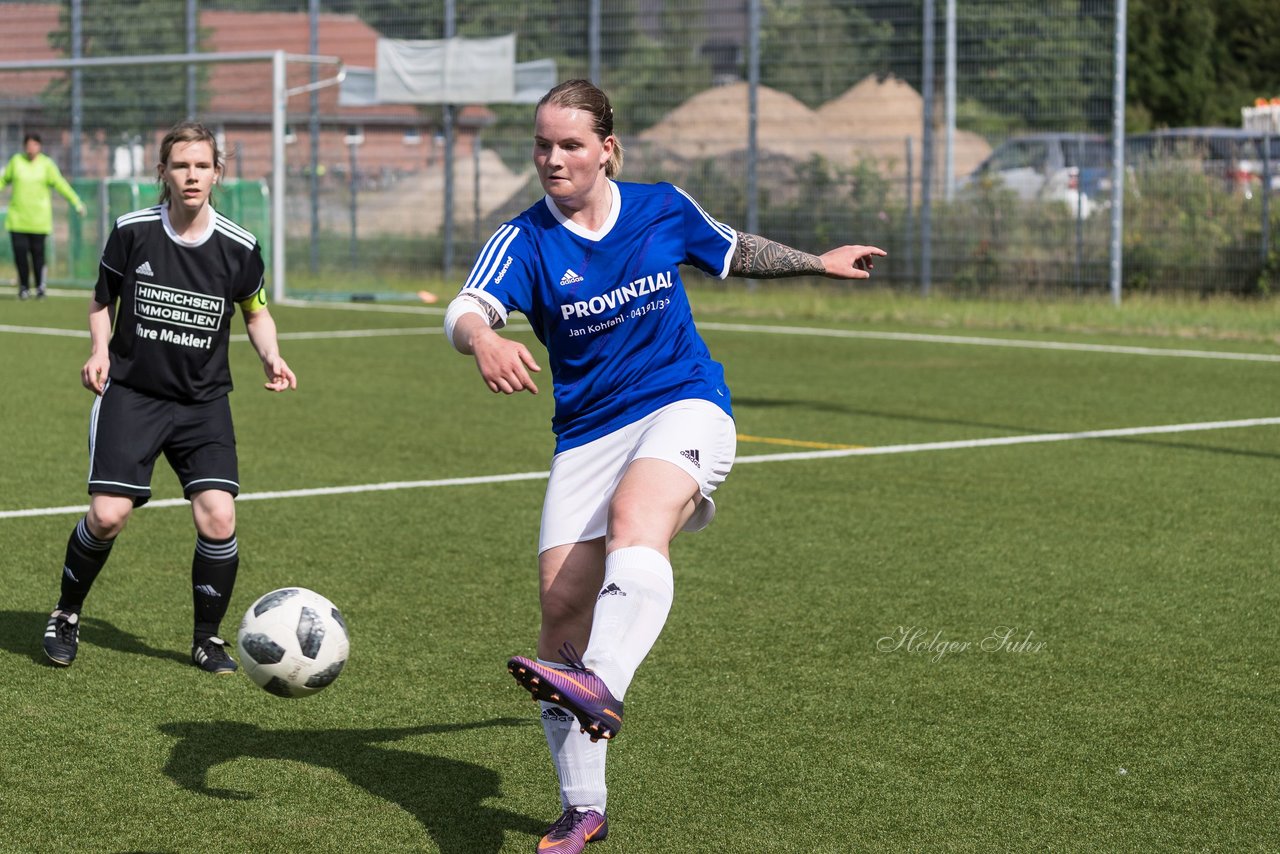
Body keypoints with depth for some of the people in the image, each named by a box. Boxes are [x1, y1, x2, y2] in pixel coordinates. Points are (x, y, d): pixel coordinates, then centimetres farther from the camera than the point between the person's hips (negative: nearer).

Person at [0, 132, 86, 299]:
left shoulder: (46, 164, -2)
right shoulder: (16, 161, 4)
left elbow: (60, 184, -5)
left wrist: (76, 202, -13)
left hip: (39, 219, -2)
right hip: (17, 216, 2)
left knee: (38, 252, 0)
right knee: (20, 252, -4)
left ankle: (40, 286, 18)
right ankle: (24, 286, 14)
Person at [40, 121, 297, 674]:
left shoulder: (238, 247, -5)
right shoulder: (132, 231, -6)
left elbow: (256, 311, 12)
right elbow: (103, 299, 9)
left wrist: (271, 359, -6)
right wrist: (99, 352, -7)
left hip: (204, 401, 1)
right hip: (131, 393, -1)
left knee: (217, 519, -13)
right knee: (107, 516, -13)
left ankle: (208, 639, 9)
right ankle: (66, 617, 15)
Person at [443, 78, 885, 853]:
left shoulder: (662, 209, 2)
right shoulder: (525, 239, -4)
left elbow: (735, 252, 23)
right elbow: (466, 310, -23)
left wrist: (819, 263, 27)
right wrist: (483, 340, -46)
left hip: (684, 405, -2)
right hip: (588, 432, 2)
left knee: (636, 515, -35)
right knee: (562, 605, -5)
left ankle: (600, 687, -59)